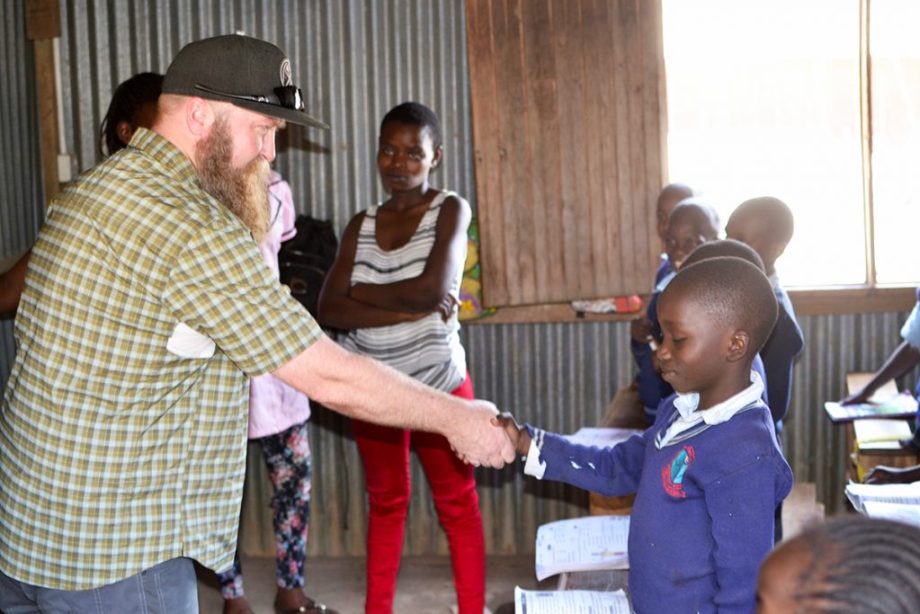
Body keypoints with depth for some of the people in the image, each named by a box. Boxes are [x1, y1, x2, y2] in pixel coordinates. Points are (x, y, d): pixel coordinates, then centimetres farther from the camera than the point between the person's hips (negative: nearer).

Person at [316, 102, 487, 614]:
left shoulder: (451, 209, -7)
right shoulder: (361, 225, 4)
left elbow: (433, 290, -21)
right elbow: (330, 310, -8)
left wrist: (362, 292, -8)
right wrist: (408, 310, -19)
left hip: (438, 384, -4)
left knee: (457, 505, 8)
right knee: (386, 502, 17)